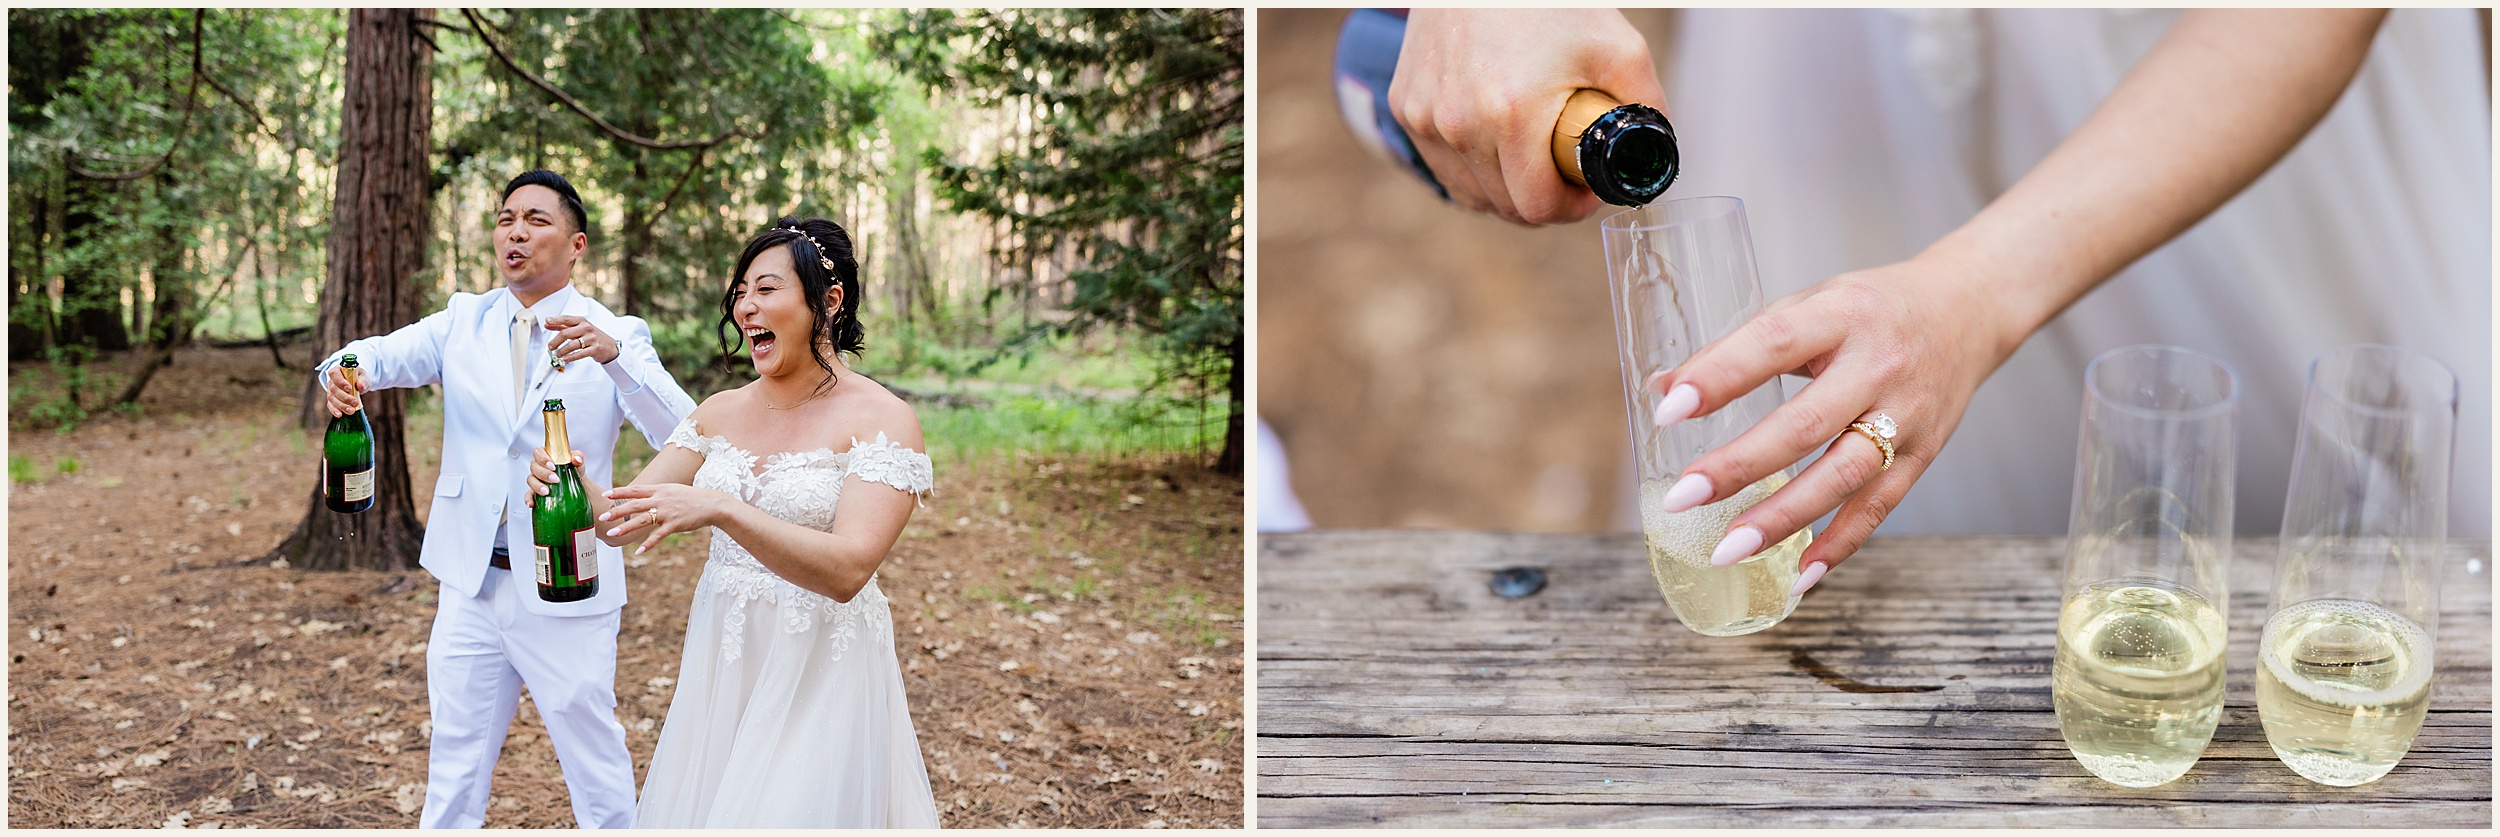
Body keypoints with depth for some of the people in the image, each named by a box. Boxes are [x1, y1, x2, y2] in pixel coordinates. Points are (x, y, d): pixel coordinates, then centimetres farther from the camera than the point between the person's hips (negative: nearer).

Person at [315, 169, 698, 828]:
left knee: (597, 768, 7)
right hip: (472, 583, 4)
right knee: (453, 764, 15)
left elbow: (685, 437, -19)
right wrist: (348, 370, -34)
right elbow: (387, 353, -10)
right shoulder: (464, 322, 6)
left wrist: (614, 355, -35)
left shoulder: (617, 336, -5)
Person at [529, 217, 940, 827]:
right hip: (721, 672, 6)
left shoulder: (881, 419, -12)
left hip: (821, 680, -5)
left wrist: (721, 511, -33)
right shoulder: (720, 413, 6)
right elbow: (625, 520, 5)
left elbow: (848, 569, -24)